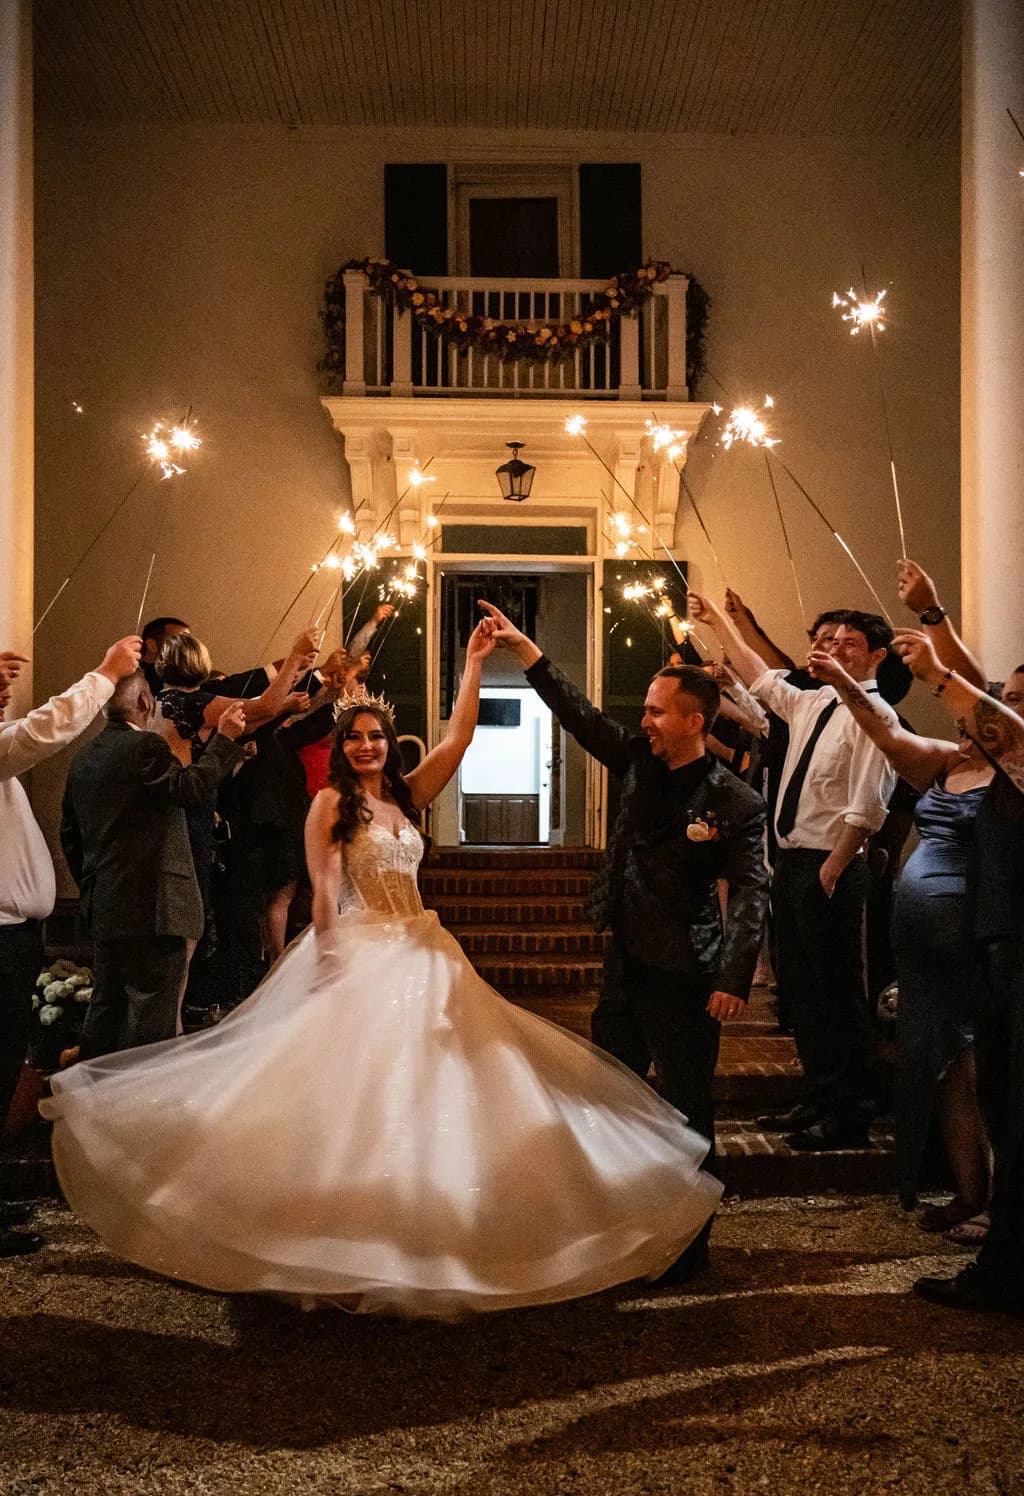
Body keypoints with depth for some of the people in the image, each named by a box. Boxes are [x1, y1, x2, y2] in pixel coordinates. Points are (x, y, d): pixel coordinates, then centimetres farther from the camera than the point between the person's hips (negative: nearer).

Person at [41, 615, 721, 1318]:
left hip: (421, 952, 6)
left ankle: (426, 1234, 20)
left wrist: (474, 664, -2)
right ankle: (349, 1244, 6)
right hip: (359, 953, -6)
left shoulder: (408, 794, 9)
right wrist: (332, 963, -17)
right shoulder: (332, 802, -6)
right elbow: (323, 890, -11)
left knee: (430, 1083, 7)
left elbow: (459, 737, 2)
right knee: (356, 1085, -5)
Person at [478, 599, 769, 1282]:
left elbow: (751, 893, -15)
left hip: (683, 977, -7)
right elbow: (581, 716, 7)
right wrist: (525, 651, 3)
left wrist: (735, 980, -22)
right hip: (626, 963, 7)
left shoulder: (735, 803, -13)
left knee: (687, 1111, 4)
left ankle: (688, 1244, 18)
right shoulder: (641, 762, 4)